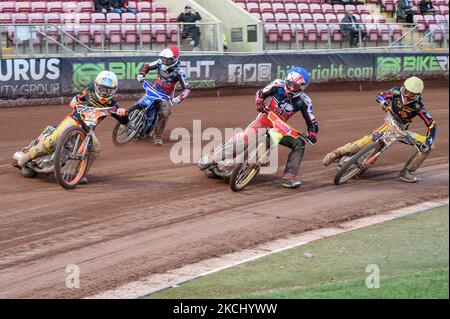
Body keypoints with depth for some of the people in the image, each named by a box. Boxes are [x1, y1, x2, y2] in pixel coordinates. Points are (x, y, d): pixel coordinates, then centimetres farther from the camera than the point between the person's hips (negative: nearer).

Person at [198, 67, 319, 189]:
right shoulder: (278, 85, -12)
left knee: (299, 143, -15)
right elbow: (260, 93, 5)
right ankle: (211, 158, -12)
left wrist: (312, 133, -26)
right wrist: (259, 103, -15)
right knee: (244, 139, -23)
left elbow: (311, 122, -6)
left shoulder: (303, 101, -12)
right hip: (264, 119, -2)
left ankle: (288, 178, -17)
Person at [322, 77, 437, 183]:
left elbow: (432, 125, -20)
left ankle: (407, 171, -6)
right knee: (370, 139, -28)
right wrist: (384, 102, -24)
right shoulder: (396, 92, -16)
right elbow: (379, 96, 0)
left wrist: (428, 143, -32)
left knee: (429, 146, -15)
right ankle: (335, 154, -19)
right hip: (390, 125, -1)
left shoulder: (418, 107, -21)